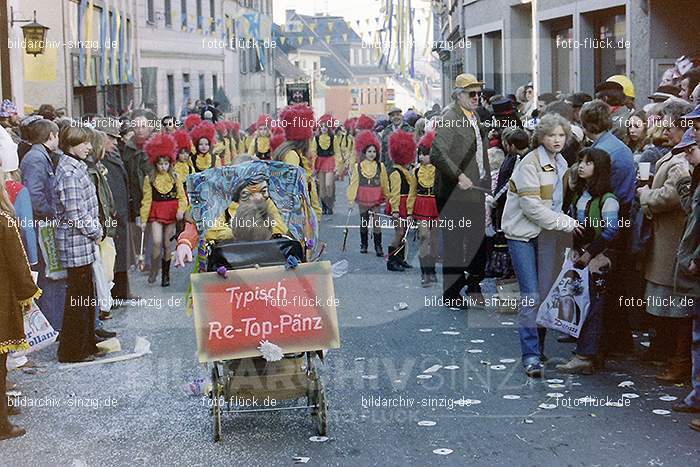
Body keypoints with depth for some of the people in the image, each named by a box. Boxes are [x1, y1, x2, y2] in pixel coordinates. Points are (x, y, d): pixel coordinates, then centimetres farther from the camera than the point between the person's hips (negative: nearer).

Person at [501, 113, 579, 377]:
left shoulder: (561, 164, 12)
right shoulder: (530, 163, -12)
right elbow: (531, 206, -18)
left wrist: (565, 221, 4)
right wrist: (565, 224, -16)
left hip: (546, 234, 7)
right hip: (523, 234, -7)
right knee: (531, 296, -11)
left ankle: (538, 349, 18)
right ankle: (531, 355, -10)